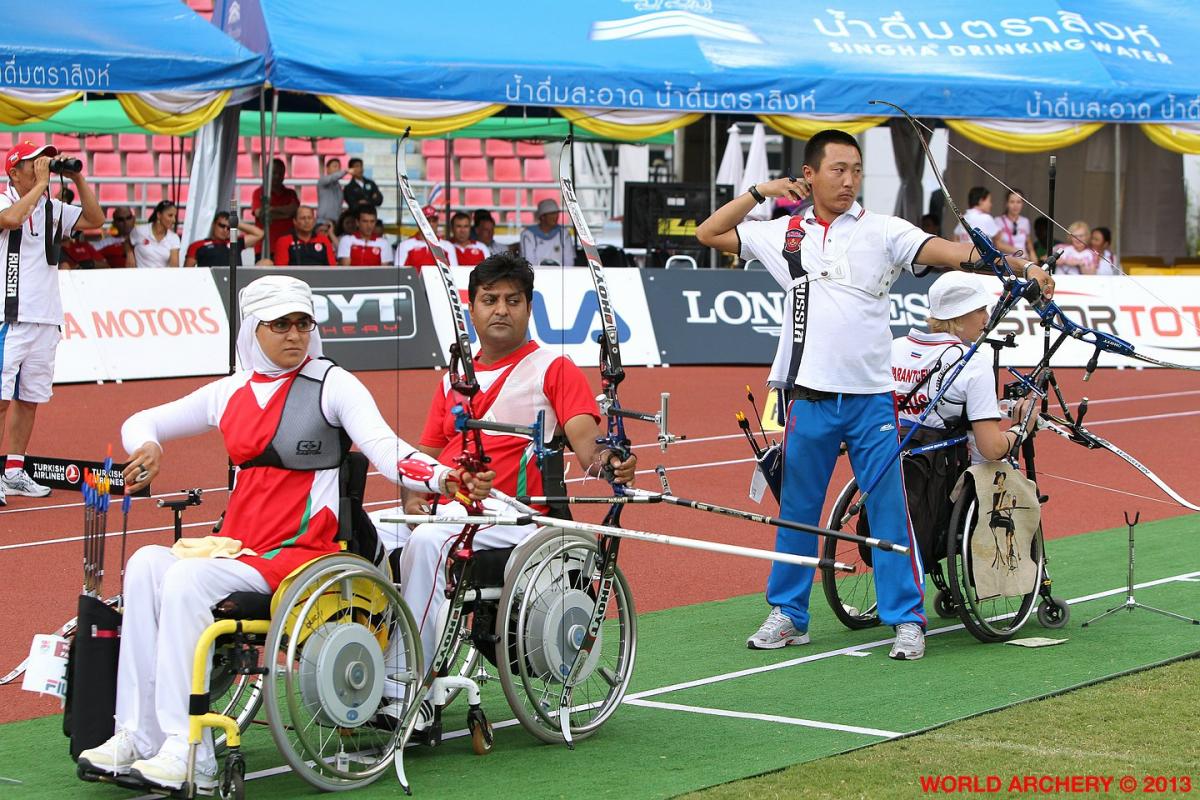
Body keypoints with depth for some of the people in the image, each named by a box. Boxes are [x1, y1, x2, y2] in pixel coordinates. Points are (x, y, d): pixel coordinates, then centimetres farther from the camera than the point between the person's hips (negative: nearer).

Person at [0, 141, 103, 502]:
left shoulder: (52, 208, 13)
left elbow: (95, 219, 13)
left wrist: (78, 180, 3)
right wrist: (40, 184, -18)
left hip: (46, 319, 6)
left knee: (30, 398, 10)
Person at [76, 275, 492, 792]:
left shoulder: (333, 385, -1)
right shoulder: (232, 392, 14)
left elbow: (387, 451, -15)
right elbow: (141, 422, 25)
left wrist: (445, 477, -35)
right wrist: (147, 447, 0)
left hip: (305, 553, -5)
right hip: (237, 550, 5)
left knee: (188, 579, -28)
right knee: (147, 563, -22)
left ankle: (187, 753, -29)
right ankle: (137, 736, -22)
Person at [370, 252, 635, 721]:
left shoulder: (552, 369, 5)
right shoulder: (454, 379, 23)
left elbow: (584, 435, -8)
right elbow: (427, 451, 22)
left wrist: (604, 460, -32)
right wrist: (413, 496, 0)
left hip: (510, 515, -6)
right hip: (444, 511, 6)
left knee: (429, 541, -35)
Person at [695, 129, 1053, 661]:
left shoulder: (881, 231, 3)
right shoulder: (785, 234, 10)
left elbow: (949, 252, -9)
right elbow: (708, 234, 17)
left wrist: (1020, 267, -21)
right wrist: (760, 192, 8)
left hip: (871, 396, -2)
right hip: (810, 394, 2)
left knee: (888, 508, -2)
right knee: (797, 509, 9)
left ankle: (907, 619, 4)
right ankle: (788, 615, 20)